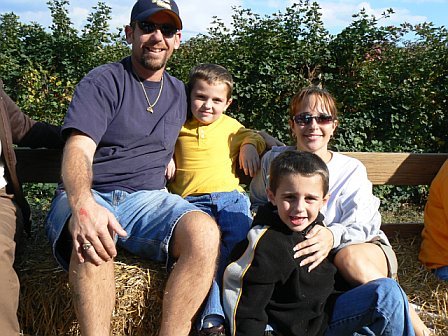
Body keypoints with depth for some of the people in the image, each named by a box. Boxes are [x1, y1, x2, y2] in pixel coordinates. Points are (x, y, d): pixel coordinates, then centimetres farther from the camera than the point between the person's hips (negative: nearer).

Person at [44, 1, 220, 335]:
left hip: (148, 198, 4)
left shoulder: (179, 92, 18)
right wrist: (82, 204, -34)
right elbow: (78, 151, -14)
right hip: (90, 196, -3)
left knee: (205, 231, -29)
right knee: (92, 237, -39)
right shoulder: (103, 81, 1)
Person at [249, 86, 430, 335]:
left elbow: (363, 226, -14)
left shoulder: (352, 170, -3)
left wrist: (332, 236, -36)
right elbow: (257, 203, 17)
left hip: (361, 246, -1)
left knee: (349, 258, -37)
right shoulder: (274, 161, 1)